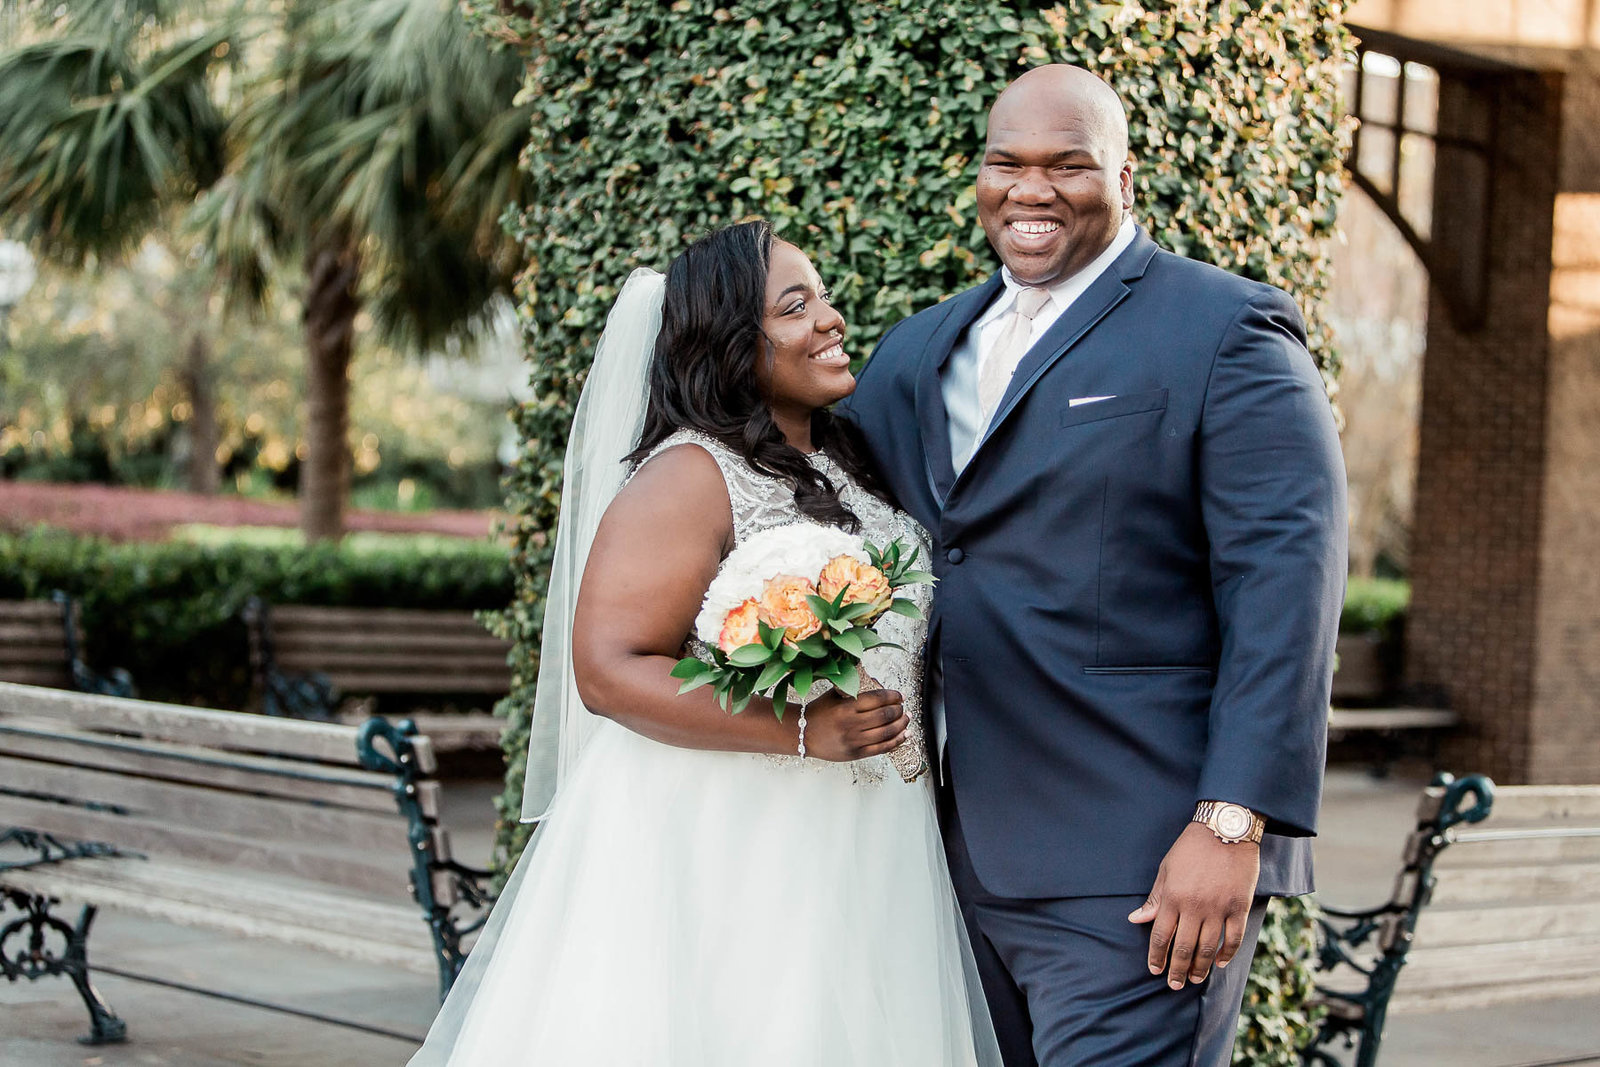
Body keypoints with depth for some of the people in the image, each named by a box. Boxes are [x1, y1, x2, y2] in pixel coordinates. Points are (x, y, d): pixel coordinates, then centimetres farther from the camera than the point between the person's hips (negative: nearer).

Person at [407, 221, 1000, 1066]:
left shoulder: (846, 468, 13)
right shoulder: (689, 478, -12)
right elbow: (608, 670, -20)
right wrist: (800, 731, -24)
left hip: (858, 863, 8)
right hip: (723, 864, -7)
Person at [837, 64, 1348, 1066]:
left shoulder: (1227, 331, -4)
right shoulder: (916, 352, 16)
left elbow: (1285, 589, -12)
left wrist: (1232, 826, -19)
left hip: (1137, 871, -6)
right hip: (957, 861, 7)